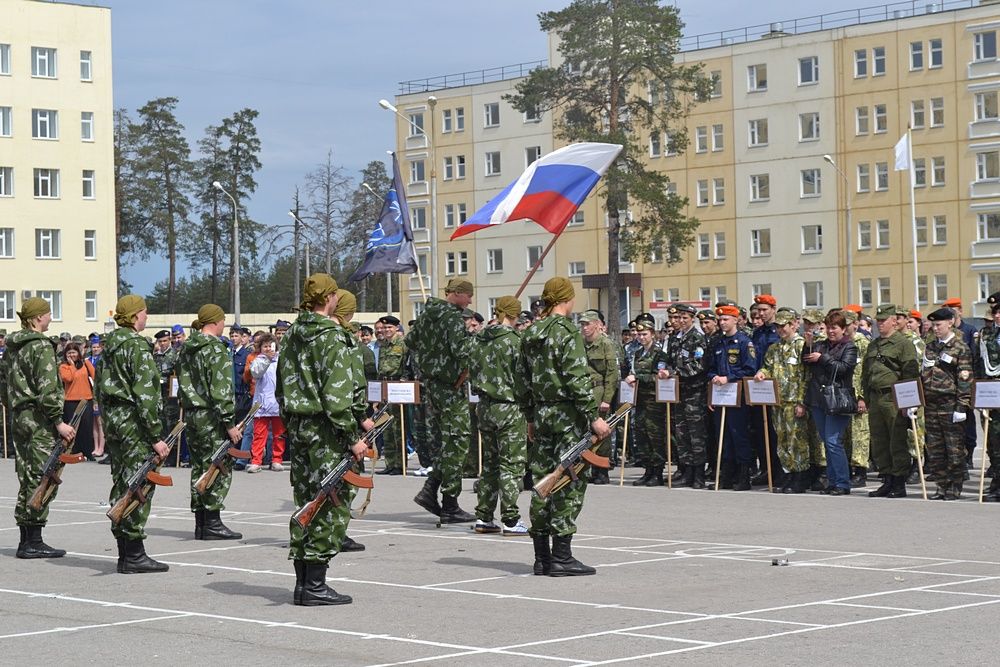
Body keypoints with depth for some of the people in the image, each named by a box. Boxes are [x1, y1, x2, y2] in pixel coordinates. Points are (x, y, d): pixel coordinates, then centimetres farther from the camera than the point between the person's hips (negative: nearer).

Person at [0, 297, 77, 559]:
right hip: (39, 420, -9)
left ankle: (26, 541, 16)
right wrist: (59, 422, -16)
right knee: (43, 479, -5)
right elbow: (47, 389, -19)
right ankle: (33, 542, -5)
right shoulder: (41, 346, -13)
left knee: (27, 478, 13)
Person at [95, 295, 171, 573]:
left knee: (121, 484, 12)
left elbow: (98, 386, 19)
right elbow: (145, 394, -18)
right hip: (133, 423, -9)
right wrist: (156, 437, -17)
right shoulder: (137, 345, -13)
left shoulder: (109, 344, 14)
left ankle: (125, 554, 17)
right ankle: (134, 556, -5)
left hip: (112, 419, 9)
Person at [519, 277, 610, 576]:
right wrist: (594, 417, -15)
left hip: (541, 414, 8)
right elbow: (577, 379, -18)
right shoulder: (567, 332, -12)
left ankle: (542, 557, 13)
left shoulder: (530, 334, 12)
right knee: (570, 484, -4)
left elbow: (524, 378, 16)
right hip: (568, 416, -8)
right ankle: (561, 557, -5)